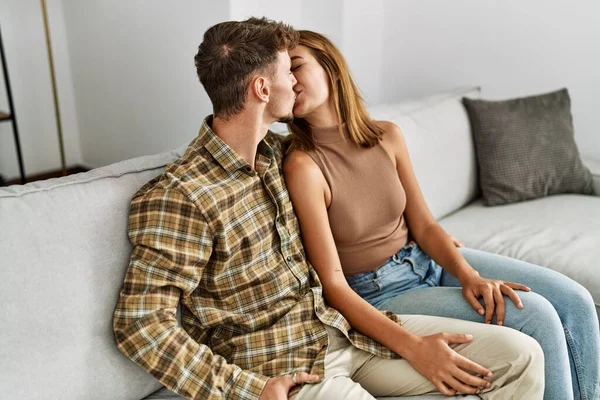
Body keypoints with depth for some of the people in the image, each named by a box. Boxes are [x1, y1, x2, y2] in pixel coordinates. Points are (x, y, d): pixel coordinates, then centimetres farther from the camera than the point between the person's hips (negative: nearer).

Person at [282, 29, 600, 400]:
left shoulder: (387, 136, -3)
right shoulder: (303, 166, -21)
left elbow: (424, 226, 1)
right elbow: (333, 284, -22)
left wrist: (469, 275, -17)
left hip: (429, 258, 6)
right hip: (378, 295, -6)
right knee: (536, 317, -18)